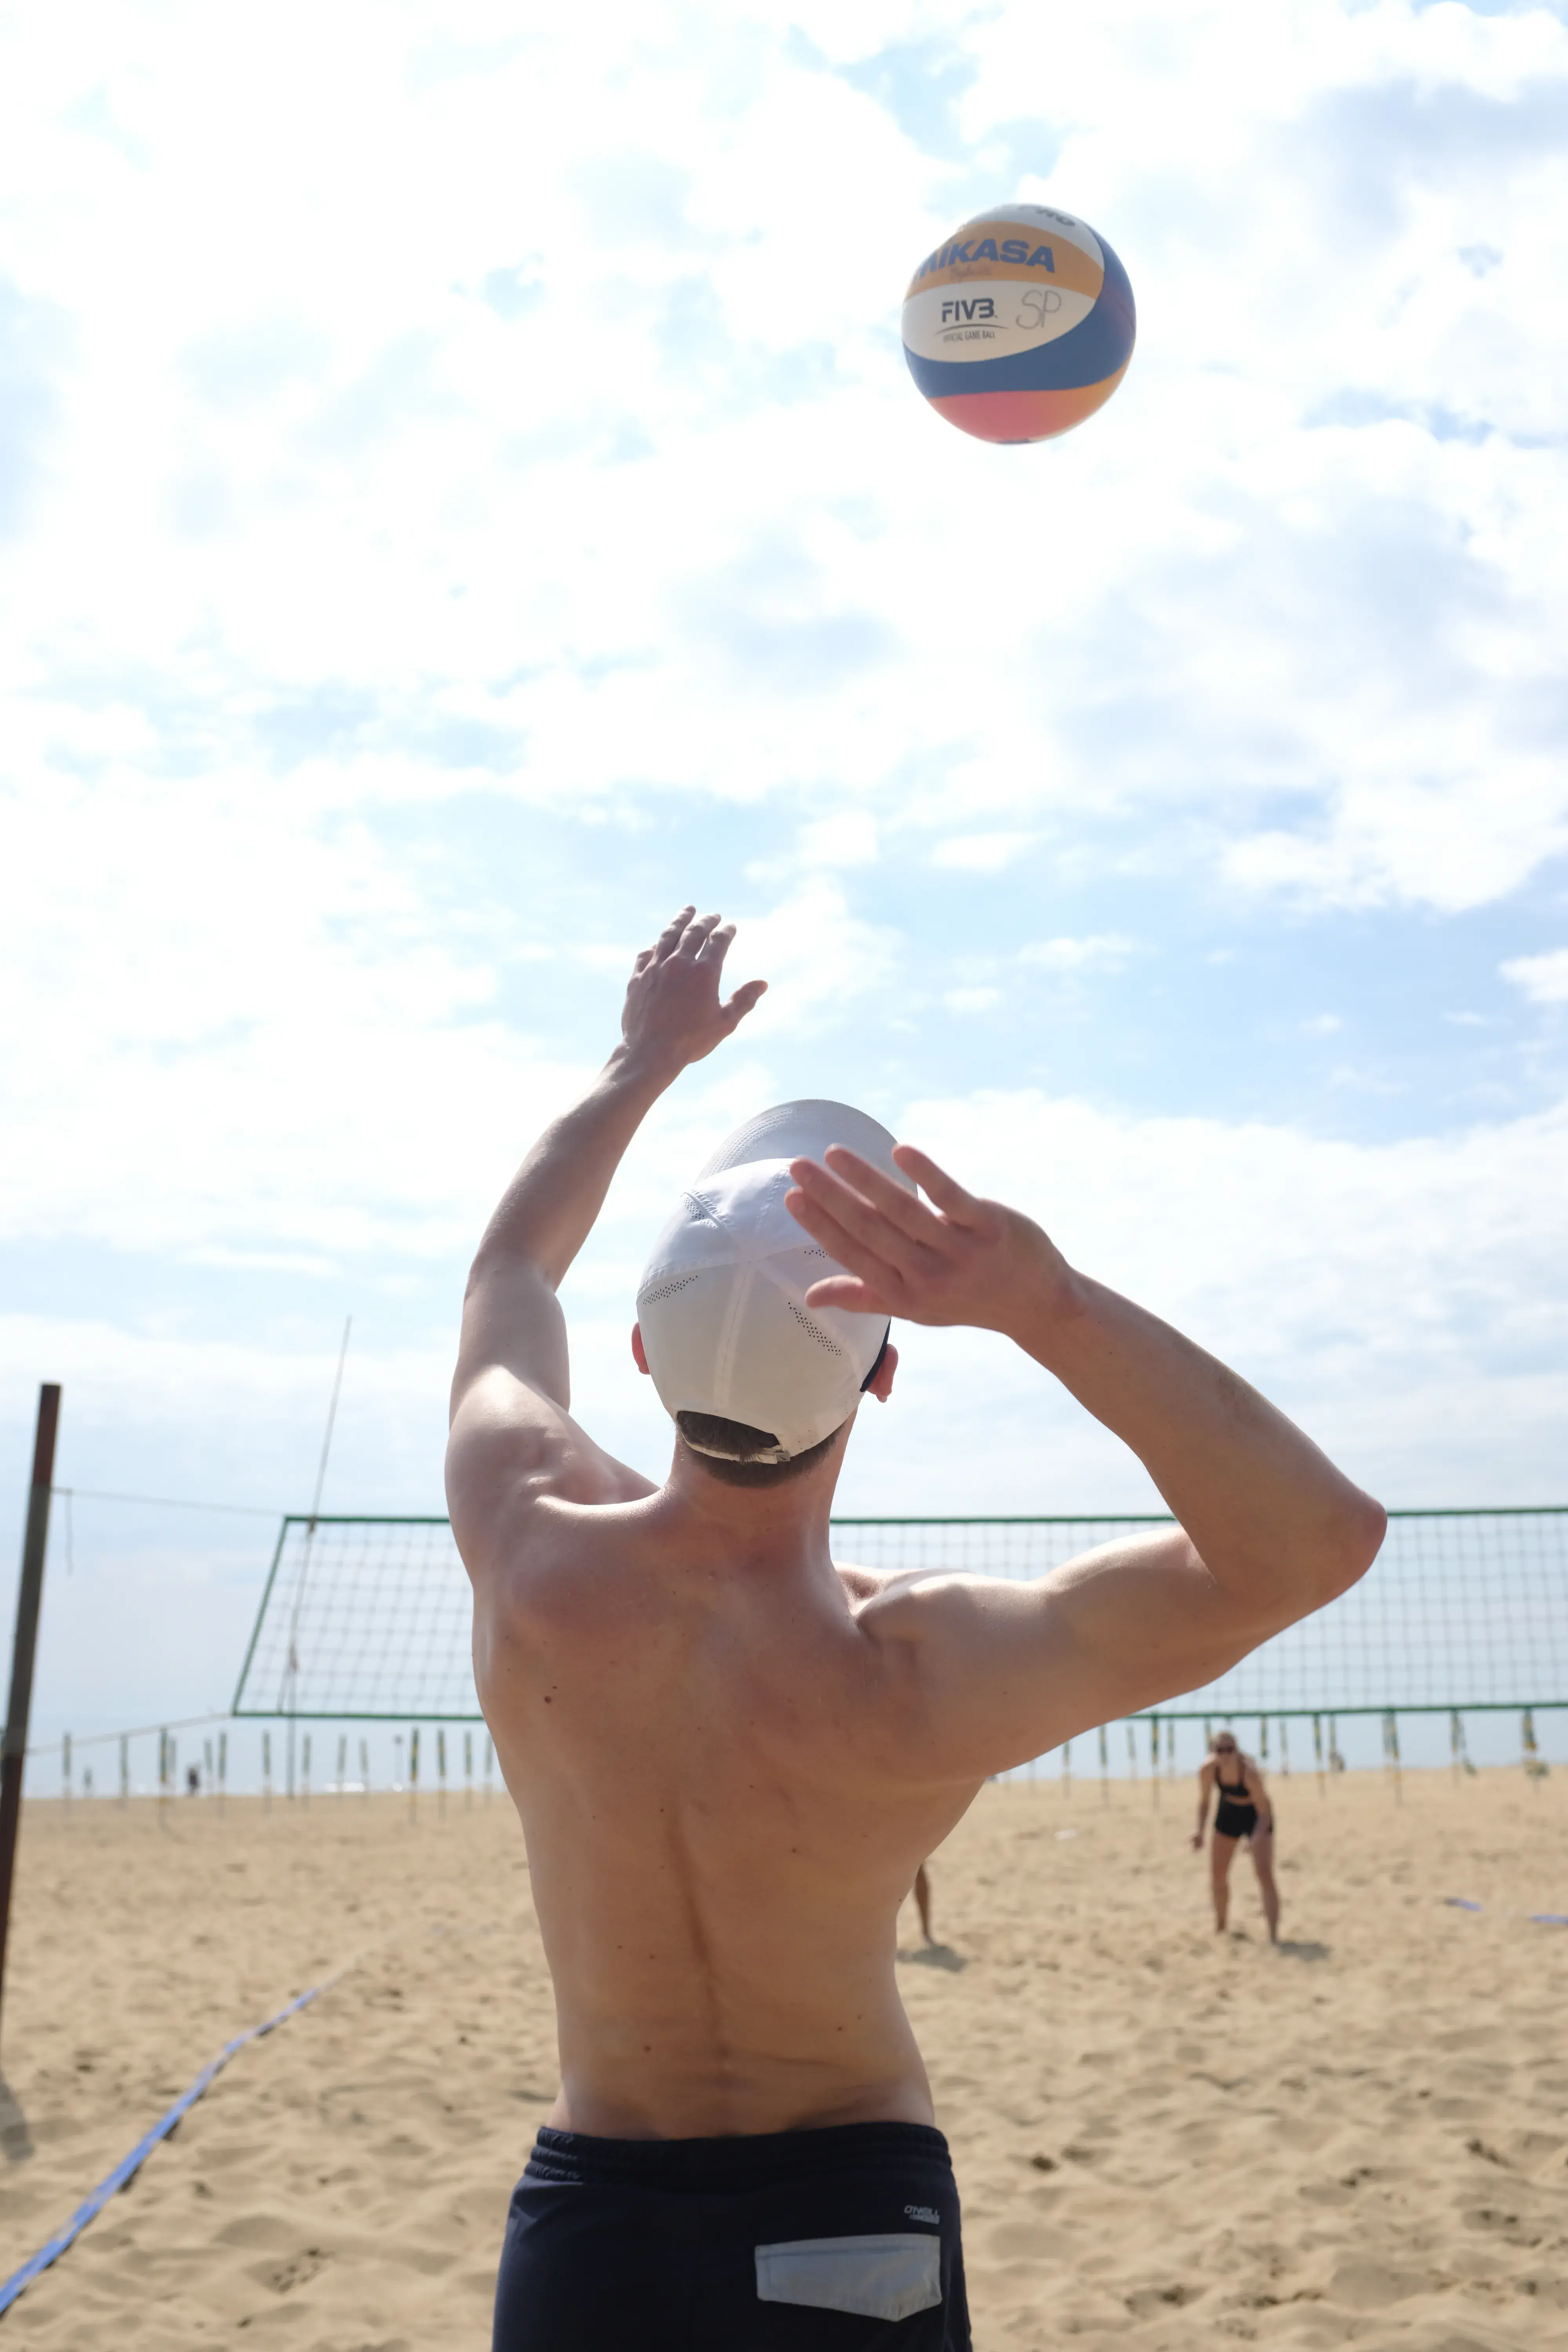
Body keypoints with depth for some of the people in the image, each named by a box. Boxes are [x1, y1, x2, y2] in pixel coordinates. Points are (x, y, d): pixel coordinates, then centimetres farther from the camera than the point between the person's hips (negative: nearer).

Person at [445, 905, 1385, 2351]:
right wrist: (1047, 1304, -39)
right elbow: (1321, 1541, -27)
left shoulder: (532, 1550, -19)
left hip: (584, 2231, 3)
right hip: (846, 2227, -2)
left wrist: (646, 1059, 15)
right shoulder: (903, 1681, -29)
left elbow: (514, 1270, 2)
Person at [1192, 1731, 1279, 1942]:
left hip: (1256, 1816, -4)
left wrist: (1258, 1837, -40)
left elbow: (1265, 1812, -25)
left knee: (1265, 1874, -18)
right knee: (1217, 1877, 7)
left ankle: (1274, 1936, -13)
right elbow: (1204, 1801, -5)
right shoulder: (1207, 1769, -24)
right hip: (1228, 1814, 4)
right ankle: (1220, 1928, 30)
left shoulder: (1250, 1772, -35)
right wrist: (1200, 1830, -17)